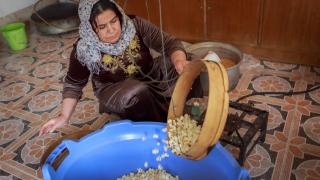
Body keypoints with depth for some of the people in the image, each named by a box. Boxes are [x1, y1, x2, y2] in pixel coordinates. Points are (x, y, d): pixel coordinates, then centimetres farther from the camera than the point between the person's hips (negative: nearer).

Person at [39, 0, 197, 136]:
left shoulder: (135, 25, -19)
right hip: (115, 91, -2)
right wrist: (64, 116, -9)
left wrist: (180, 61, -40)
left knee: (188, 66, -21)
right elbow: (73, 84, -4)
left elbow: (170, 43, -19)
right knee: (137, 93, -38)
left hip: (149, 77, 2)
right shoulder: (84, 50, -20)